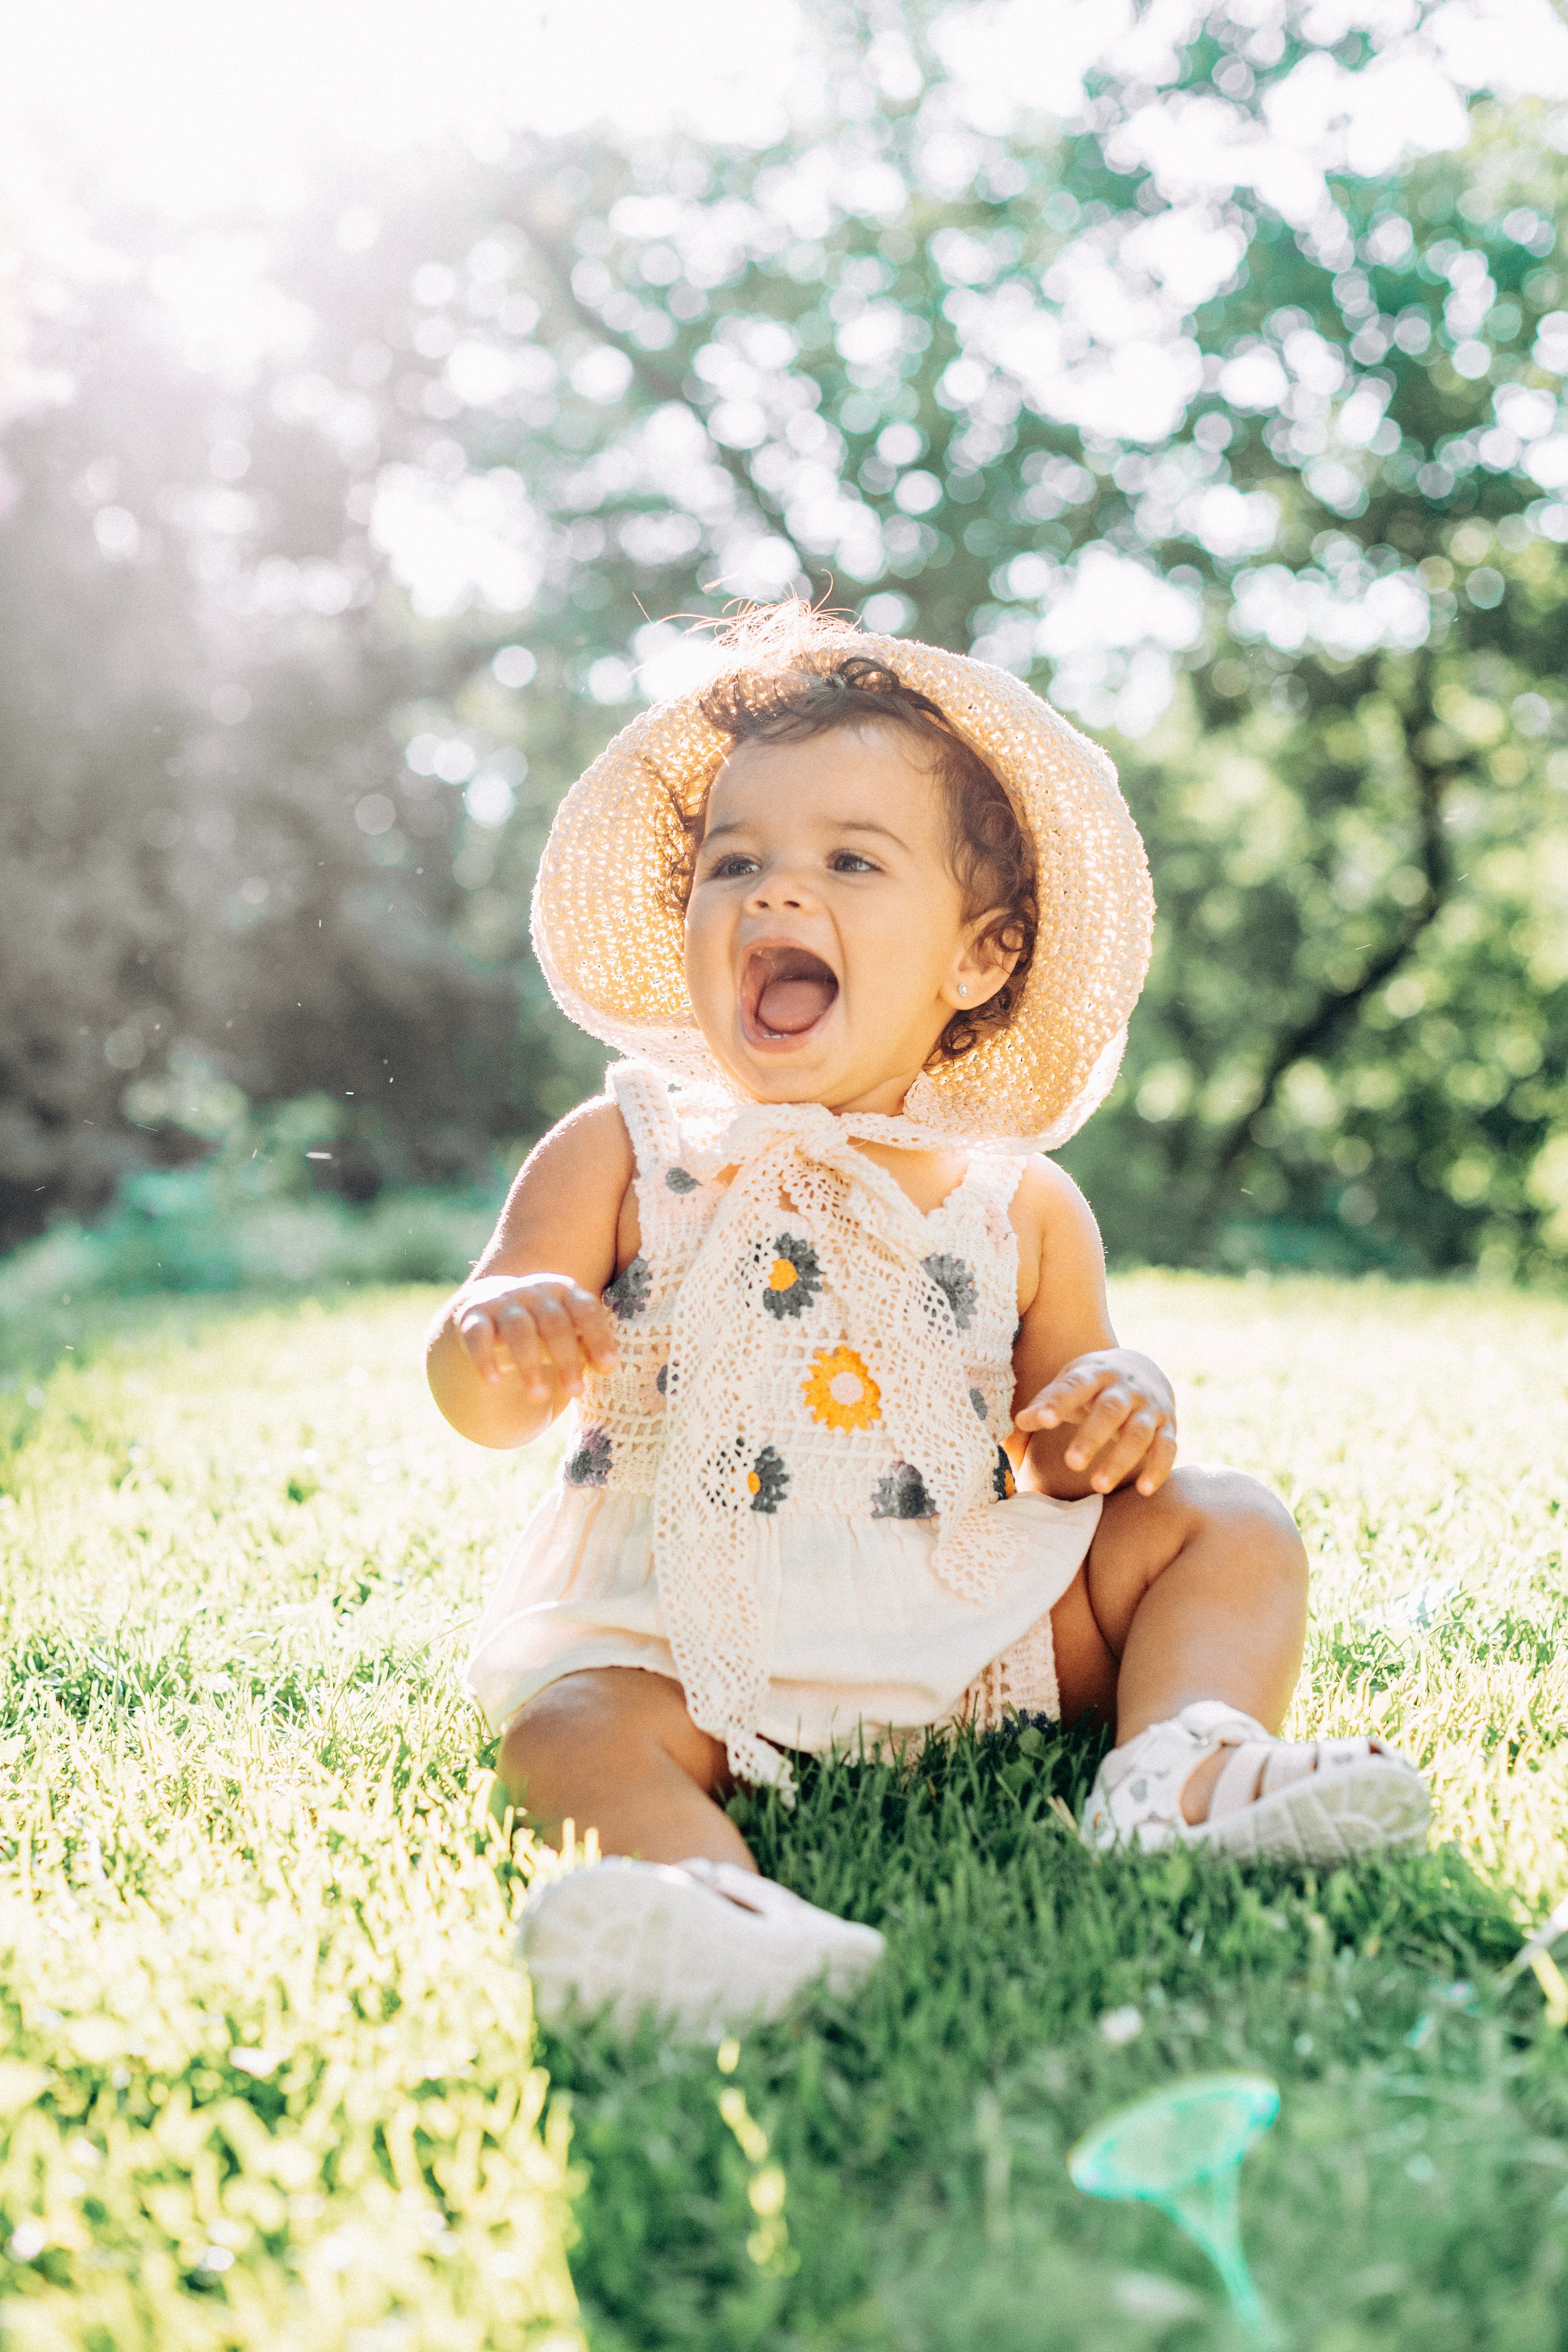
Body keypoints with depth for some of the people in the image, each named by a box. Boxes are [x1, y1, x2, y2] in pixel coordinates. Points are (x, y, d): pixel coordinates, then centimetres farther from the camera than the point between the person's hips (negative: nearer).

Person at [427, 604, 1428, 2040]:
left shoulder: (1022, 1203, 5)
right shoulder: (625, 1154, 0)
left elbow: (1065, 1432, 14)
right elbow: (479, 1404, -5)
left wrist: (1117, 1406, -11)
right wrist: (501, 1338, -30)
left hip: (982, 1624, 3)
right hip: (690, 1636, -2)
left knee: (1231, 1529, -4)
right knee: (571, 1719, -30)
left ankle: (1182, 1764, -27)